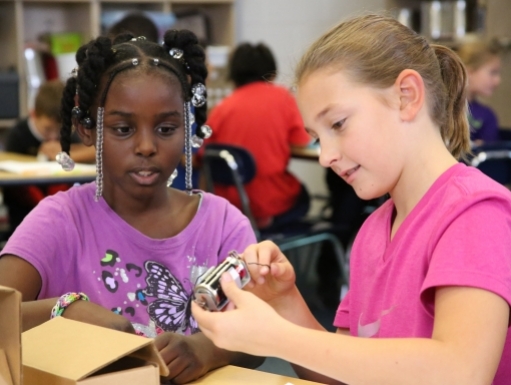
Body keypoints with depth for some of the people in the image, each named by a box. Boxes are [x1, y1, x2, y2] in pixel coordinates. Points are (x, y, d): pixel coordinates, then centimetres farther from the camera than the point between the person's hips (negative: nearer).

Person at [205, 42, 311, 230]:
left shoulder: (221, 108, 2)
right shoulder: (282, 97, -2)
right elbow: (302, 143, 0)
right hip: (272, 205, -3)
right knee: (302, 196, 31)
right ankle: (265, 220, 11)